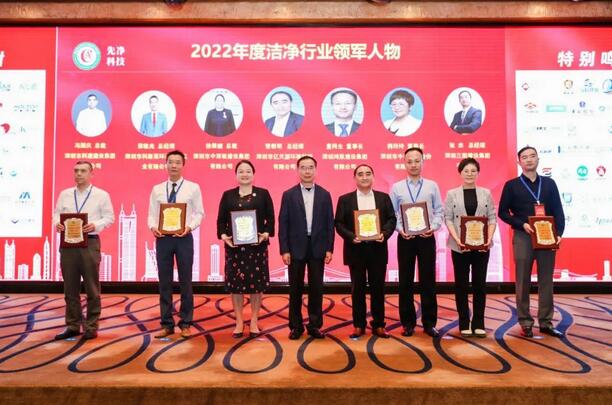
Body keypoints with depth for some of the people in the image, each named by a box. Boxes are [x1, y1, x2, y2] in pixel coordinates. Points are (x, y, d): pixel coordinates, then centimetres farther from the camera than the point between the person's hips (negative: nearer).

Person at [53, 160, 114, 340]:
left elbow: (109, 217, 0)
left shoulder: (101, 195, 3)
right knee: (70, 287, 8)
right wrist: (57, 224, -9)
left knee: (91, 287, 1)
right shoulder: (64, 194, 14)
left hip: (90, 243, -3)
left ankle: (91, 327, 11)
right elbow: (56, 214, 13)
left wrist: (96, 225, -17)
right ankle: (73, 326, 20)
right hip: (67, 243, 4)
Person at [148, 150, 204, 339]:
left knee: (185, 281, 5)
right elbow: (152, 214, 7)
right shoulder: (157, 189, 9)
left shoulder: (193, 188, 2)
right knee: (164, 282, 9)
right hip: (162, 238, 2)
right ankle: (167, 323, 21)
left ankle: (185, 323, 18)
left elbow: (199, 213, 0)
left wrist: (190, 226, -17)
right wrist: (152, 227, -13)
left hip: (184, 238, -2)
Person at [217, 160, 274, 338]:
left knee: (256, 282, 3)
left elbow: (270, 218, 2)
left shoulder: (263, 194, 5)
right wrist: (223, 236, -11)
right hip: (234, 245, 1)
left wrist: (266, 234, -14)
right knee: (235, 282, 4)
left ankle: (254, 322, 18)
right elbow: (221, 220, 6)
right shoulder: (228, 195, 8)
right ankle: (239, 322, 18)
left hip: (257, 245, -1)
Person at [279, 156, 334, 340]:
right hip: (296, 248, -1)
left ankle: (315, 325, 20)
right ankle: (296, 326, 19)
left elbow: (330, 223, 4)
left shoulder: (324, 194, 5)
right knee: (295, 288, 7)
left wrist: (329, 248, -2)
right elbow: (283, 224, -1)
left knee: (316, 288, 7)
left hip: (317, 247, 1)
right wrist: (284, 250, -7)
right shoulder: (289, 195, 1)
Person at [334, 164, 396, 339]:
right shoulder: (345, 199, 4)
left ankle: (378, 325, 19)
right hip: (356, 249, -1)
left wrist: (385, 234, -14)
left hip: (377, 249, 1)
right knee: (357, 288, 6)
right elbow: (338, 223, 0)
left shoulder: (384, 197, 9)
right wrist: (351, 237, -16)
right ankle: (359, 325, 18)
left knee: (378, 287, 7)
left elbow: (392, 219, 4)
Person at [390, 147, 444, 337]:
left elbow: (439, 211, 4)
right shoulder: (396, 188, 5)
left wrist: (433, 227, -12)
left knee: (428, 281, 5)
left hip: (427, 237, 0)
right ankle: (408, 323, 18)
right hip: (405, 238, 0)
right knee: (405, 281, 6)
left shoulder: (432, 186, 6)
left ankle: (429, 323, 17)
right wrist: (400, 229, -12)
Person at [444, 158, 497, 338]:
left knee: (480, 283, 6)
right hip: (459, 246, -1)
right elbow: (448, 219, -2)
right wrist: (457, 239, -15)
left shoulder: (486, 193, 8)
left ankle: (478, 323, 17)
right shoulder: (452, 194, 3)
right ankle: (464, 323, 15)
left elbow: (492, 218, 5)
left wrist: (489, 238, -11)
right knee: (461, 284, 5)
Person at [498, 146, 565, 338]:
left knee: (546, 281, 6)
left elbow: (558, 211, 8)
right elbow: (503, 212, 1)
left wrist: (558, 233, -6)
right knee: (523, 282, 2)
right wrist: (522, 224, -12)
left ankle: (546, 322, 17)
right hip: (523, 237, -2)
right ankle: (525, 323, 10)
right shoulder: (511, 185, 4)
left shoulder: (549, 183, 11)